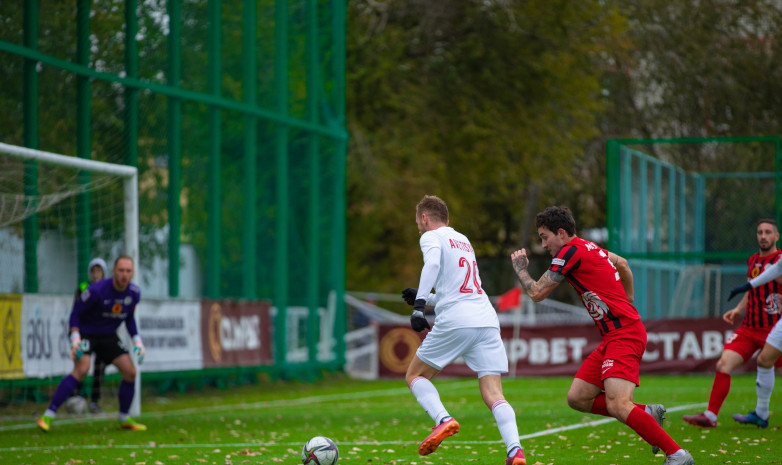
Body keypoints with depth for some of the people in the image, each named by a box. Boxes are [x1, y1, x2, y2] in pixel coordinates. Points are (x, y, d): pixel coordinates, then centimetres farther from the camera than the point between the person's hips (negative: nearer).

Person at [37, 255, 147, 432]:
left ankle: (125, 419, 16)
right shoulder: (96, 290, -25)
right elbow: (75, 313, -14)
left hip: (108, 336, 6)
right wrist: (75, 339, -26)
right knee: (82, 369, -28)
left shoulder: (134, 293, -8)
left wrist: (137, 340, 1)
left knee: (130, 372, -6)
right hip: (86, 333, -6)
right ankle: (48, 416, -27)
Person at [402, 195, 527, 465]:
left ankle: (443, 420, -14)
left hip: (454, 322, -6)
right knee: (493, 395, -3)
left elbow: (432, 264, -16)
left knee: (414, 376, 11)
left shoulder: (431, 237, 7)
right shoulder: (463, 241, 30)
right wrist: (423, 299, 41)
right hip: (487, 320, 6)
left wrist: (419, 305, -22)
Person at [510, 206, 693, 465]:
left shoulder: (571, 252, -10)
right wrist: (627, 301, 43)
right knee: (577, 398, 7)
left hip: (624, 334, -10)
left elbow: (536, 293, -5)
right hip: (614, 336, 10)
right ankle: (648, 414, 12)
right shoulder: (588, 248, 17)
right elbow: (622, 264, 37)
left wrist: (520, 267, 13)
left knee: (617, 405, -24)